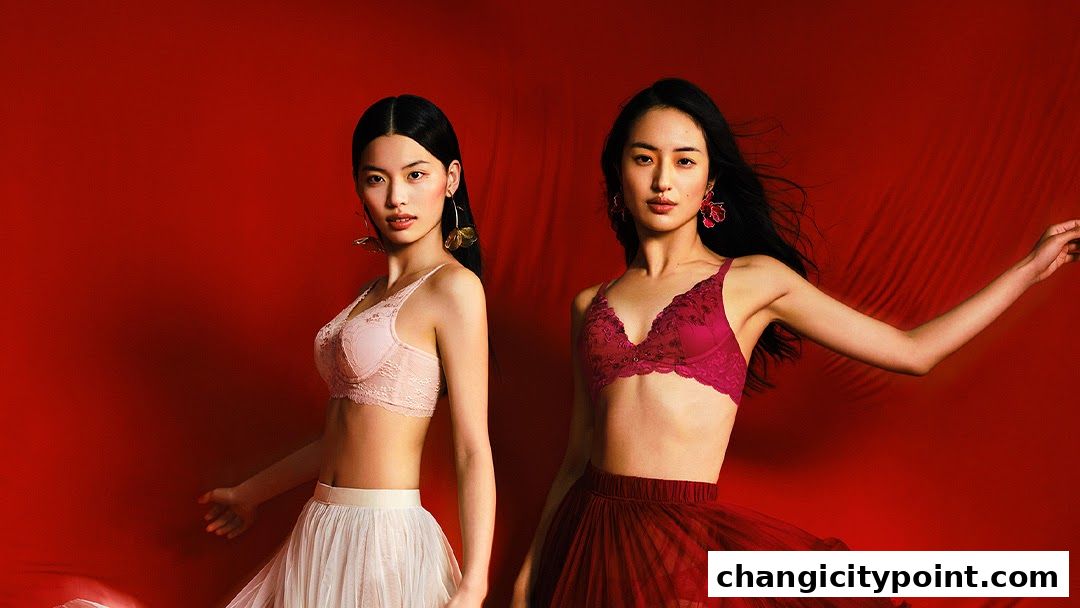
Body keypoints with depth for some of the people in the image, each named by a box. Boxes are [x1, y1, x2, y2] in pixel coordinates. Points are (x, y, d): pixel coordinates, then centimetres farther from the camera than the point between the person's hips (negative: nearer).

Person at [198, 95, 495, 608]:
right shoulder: (374, 293, 12)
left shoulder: (453, 287, -11)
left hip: (386, 541, -8)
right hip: (325, 537, 8)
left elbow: (473, 450, -15)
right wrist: (249, 494, 29)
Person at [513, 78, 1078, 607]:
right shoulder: (590, 305, 12)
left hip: (690, 545, -2)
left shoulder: (752, 280, 4)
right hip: (588, 540, 3)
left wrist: (1030, 267, 7)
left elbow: (913, 351, 4)